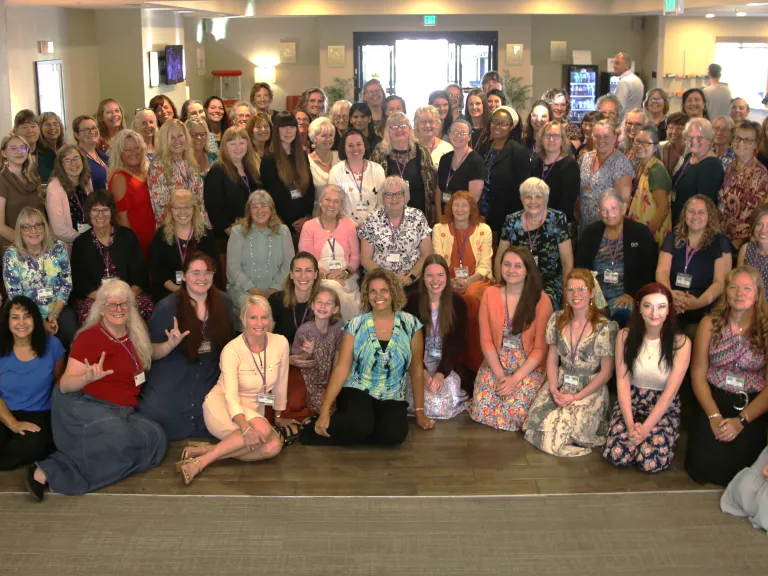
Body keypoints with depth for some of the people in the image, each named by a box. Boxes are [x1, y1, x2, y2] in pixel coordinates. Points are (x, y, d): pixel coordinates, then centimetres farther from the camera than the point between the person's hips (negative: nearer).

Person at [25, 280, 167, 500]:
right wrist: (89, 377, -33)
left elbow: (147, 354, 32)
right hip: (83, 407, -8)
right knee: (120, 440, -36)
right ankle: (47, 471, -24)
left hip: (120, 412, 8)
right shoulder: (89, 337, -10)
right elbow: (65, 385, -12)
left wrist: (169, 345, 11)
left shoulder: (134, 335, 9)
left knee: (155, 437, -20)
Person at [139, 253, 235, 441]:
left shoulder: (224, 302, 1)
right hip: (172, 377, -3)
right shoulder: (167, 307, -12)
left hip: (210, 377, 3)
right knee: (158, 414, -22)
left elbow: (228, 341, 13)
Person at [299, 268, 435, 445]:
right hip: (356, 391, -2)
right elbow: (341, 369, -4)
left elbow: (416, 370, 7)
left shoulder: (411, 324, 0)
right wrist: (324, 411, -12)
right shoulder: (355, 325, -2)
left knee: (395, 433, -30)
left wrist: (419, 411, 9)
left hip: (392, 399, 3)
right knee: (360, 426, -36)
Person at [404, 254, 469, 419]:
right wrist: (423, 372, -22)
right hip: (419, 362, 0)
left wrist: (442, 373, -21)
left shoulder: (458, 303, -5)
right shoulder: (413, 301, -6)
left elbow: (457, 343, -6)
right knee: (423, 402, -25)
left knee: (445, 405, -22)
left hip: (448, 363, 0)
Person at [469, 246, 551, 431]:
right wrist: (500, 375, -11)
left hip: (529, 368, -2)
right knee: (482, 412, -18)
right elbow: (486, 340, -1)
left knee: (515, 414, -23)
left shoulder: (541, 300, -7)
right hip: (495, 365, 2)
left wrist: (515, 379, -16)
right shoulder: (490, 294, -1)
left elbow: (540, 348, -8)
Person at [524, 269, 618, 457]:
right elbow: (552, 359, 7)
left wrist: (577, 397, -16)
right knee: (537, 422, -19)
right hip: (561, 384, 4)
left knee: (563, 429, -24)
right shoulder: (557, 319, 1)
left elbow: (606, 372, -9)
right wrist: (554, 389, -10)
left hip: (591, 389, -4)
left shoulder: (605, 327, -13)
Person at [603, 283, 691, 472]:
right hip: (631, 402, 1)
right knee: (617, 455, -22)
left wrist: (645, 428, -22)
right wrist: (630, 423, -20)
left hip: (664, 407, -1)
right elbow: (622, 381, -9)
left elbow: (670, 391, -14)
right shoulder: (625, 336, -6)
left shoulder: (681, 342, -11)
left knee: (650, 462, -23)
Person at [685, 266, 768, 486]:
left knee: (734, 468, -18)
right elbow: (698, 374, -1)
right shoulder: (710, 324, 0)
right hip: (714, 401, 1)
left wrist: (741, 421, -16)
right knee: (705, 465, -16)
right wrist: (714, 416, -12)